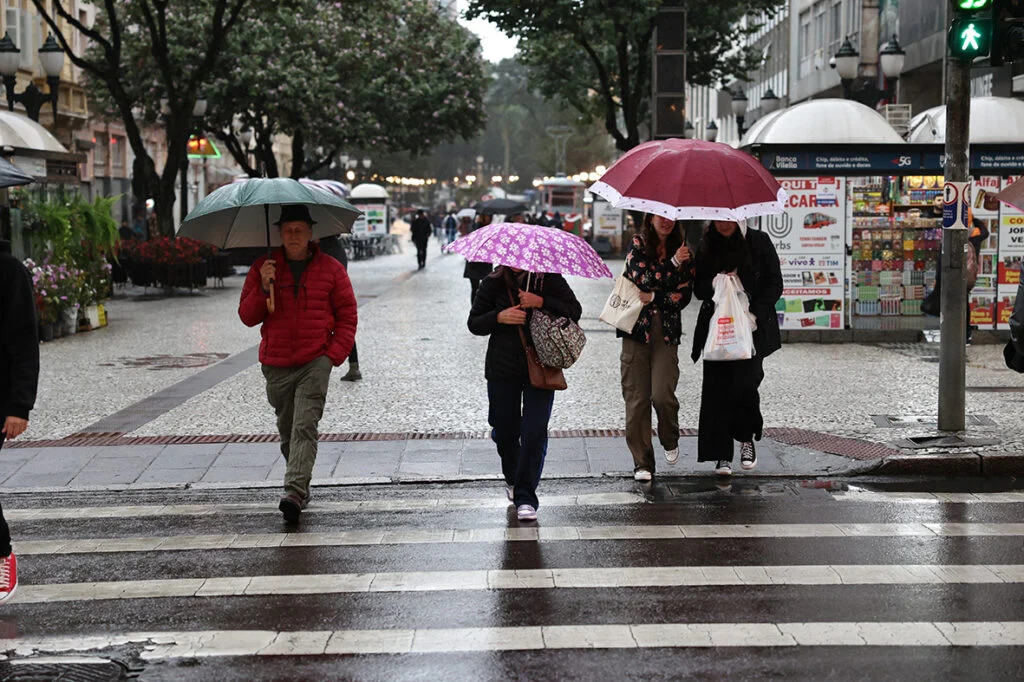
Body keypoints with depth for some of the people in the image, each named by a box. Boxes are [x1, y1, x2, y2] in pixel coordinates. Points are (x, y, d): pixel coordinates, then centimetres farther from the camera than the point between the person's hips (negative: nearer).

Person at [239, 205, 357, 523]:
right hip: (276, 365, 3)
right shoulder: (263, 267, 7)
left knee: (305, 426, -15)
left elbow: (347, 315, 8)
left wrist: (336, 353, -5)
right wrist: (263, 288, -12)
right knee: (287, 430, 10)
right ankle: (302, 489, 25)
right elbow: (247, 316, 5)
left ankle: (294, 493, -23)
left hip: (315, 362, -3)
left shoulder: (330, 269, 4)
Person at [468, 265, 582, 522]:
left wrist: (542, 302, -19)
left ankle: (525, 496, -3)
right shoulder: (494, 283, 0)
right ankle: (512, 479, 40)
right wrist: (499, 317, -18)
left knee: (534, 432, -10)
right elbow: (474, 323, 2)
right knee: (504, 431, 11)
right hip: (502, 369, 2)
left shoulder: (548, 278, -2)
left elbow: (574, 311, -5)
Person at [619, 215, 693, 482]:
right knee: (636, 398, -2)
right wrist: (673, 263, -10)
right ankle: (642, 462, 8)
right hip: (636, 329, 0)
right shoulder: (637, 245, 6)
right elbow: (643, 279, -9)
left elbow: (683, 296, 2)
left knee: (662, 395, -13)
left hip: (666, 333, 0)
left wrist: (653, 297, -10)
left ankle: (670, 441, 17)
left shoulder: (684, 253, 9)